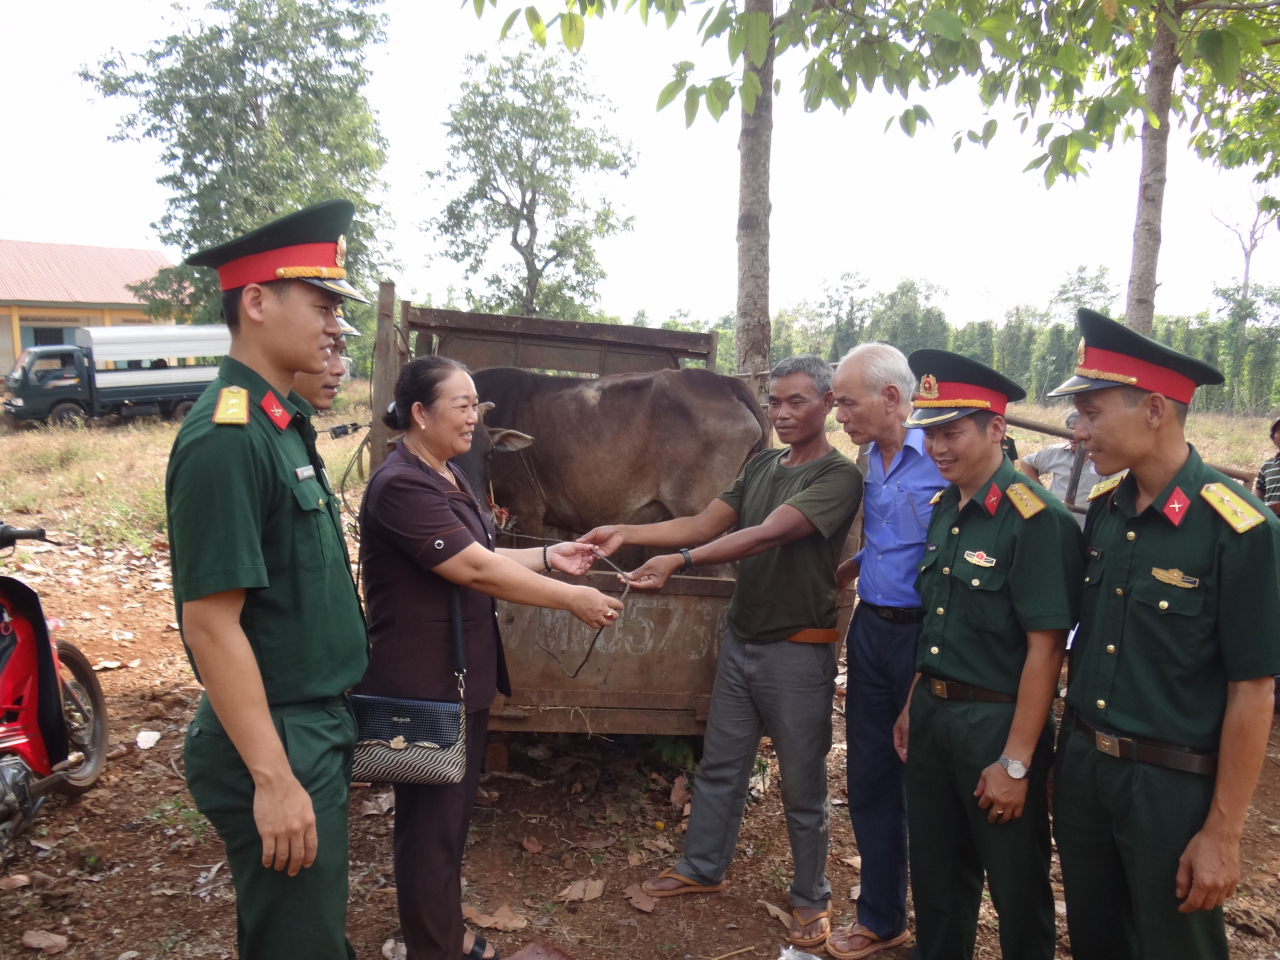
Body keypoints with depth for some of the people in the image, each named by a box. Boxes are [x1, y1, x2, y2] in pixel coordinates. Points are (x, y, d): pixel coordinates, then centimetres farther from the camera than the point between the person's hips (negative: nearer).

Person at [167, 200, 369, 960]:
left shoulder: (283, 424, 8)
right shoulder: (226, 438, -22)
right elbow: (210, 623, -24)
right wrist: (273, 779, -22)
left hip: (318, 727, 9)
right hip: (275, 745, -9)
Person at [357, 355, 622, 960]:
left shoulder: (448, 476, 10)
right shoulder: (402, 486, -22)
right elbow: (477, 570, -26)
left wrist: (549, 556, 4)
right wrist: (573, 600, -21)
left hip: (464, 677, 10)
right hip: (423, 685, -10)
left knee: (454, 812, 21)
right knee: (430, 822, 6)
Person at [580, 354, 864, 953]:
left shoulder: (838, 476, -15)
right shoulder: (760, 467, 8)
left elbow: (767, 534, -28)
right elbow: (704, 523, 1)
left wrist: (680, 561, -37)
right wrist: (626, 533, -11)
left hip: (798, 650, -6)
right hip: (740, 638, 6)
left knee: (803, 784, 9)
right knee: (720, 766, 18)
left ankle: (810, 899, 29)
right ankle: (702, 868, 37)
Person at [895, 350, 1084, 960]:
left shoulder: (1037, 519, -19)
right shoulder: (942, 509, 5)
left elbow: (1045, 648, -20)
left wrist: (1016, 762, -19)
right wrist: (913, 705, 13)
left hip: (995, 721, -7)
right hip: (932, 716, 7)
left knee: (1015, 883, 14)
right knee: (935, 871, 22)